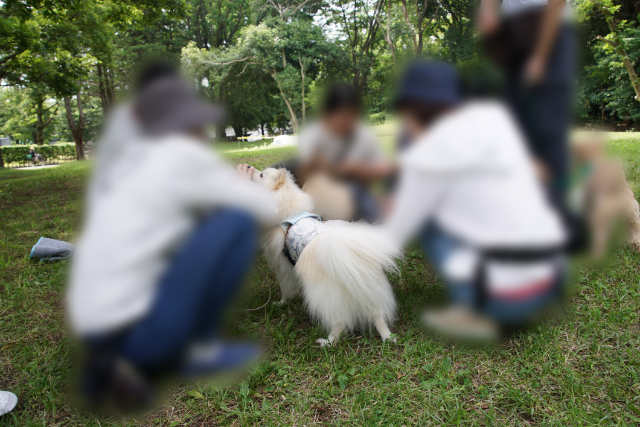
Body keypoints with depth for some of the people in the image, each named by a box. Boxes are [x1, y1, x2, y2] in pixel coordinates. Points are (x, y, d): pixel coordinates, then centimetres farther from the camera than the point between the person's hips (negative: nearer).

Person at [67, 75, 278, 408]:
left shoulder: (135, 164, 14)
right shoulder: (183, 155, -9)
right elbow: (267, 210, -5)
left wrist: (231, 184, 18)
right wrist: (242, 185, 16)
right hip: (133, 329, -8)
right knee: (237, 221, -8)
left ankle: (118, 362, 14)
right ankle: (199, 347, 0)